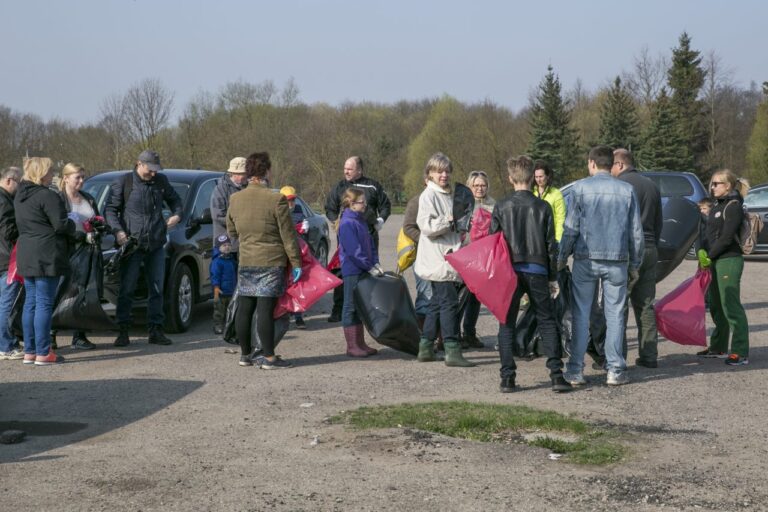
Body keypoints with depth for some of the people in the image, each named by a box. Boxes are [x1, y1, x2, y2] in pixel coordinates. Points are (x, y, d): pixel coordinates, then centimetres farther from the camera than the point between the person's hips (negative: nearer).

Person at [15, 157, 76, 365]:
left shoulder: (20, 195, 13)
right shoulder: (47, 196, -15)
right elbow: (61, 224, -18)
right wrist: (74, 227, 1)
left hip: (26, 255, 9)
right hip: (46, 256, -8)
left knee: (31, 303, 12)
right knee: (44, 303, -5)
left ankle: (29, 351, 15)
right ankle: (43, 353, -4)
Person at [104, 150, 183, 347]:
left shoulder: (161, 181, 8)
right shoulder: (123, 183, -3)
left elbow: (174, 199, 25)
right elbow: (110, 209, -2)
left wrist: (176, 214, 5)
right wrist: (118, 230, -16)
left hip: (156, 244, 4)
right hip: (132, 243, -4)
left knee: (157, 288, 7)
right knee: (127, 289, -3)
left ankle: (156, 331, 14)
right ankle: (123, 331, 3)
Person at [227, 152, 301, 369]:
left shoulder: (235, 199, 5)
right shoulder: (276, 200, -12)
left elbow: (231, 232, 16)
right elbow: (288, 235, -9)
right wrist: (296, 263, -3)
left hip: (245, 263, 6)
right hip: (271, 262, -5)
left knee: (244, 308, 10)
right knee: (265, 310, -6)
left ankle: (245, 354, 19)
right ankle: (268, 357, -2)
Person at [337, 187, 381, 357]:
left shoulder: (360, 220, 13)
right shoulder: (347, 223, -16)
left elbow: (370, 244, 16)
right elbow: (354, 250, -20)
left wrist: (376, 263, 4)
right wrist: (370, 267, -17)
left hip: (363, 271, 9)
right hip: (352, 271, -9)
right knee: (351, 307, -2)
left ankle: (360, 343, 19)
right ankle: (352, 346, 3)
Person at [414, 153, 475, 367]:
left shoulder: (447, 195, 19)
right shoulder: (429, 195, -8)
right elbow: (426, 225, -19)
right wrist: (449, 221, -15)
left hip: (448, 259, 9)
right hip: (437, 259, -9)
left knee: (438, 303, 12)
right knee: (449, 303, -12)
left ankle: (425, 348, 18)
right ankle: (452, 350, -12)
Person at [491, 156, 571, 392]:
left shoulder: (501, 207, -1)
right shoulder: (543, 207, 1)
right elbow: (551, 245, 4)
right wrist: (553, 278, 11)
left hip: (509, 271, 0)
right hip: (537, 271, 1)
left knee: (507, 324, 7)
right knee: (547, 322, 8)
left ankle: (507, 377, 1)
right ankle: (556, 374, -1)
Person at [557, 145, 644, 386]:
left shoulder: (581, 188, -1)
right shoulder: (627, 190, 6)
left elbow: (571, 228, -3)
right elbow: (636, 231, 8)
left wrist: (561, 258, 6)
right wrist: (635, 264, 16)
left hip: (586, 259, -1)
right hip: (617, 261, 1)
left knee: (581, 314, 4)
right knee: (615, 315, 6)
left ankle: (576, 369, 3)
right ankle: (615, 370, 6)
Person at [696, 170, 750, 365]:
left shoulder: (733, 206, -12)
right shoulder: (718, 204, 16)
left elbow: (726, 237, -18)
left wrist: (709, 256, -12)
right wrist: (703, 253, 6)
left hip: (729, 261, -10)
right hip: (716, 261, 10)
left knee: (731, 307, -10)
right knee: (716, 307, 16)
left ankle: (740, 353, -8)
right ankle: (718, 347, 27)